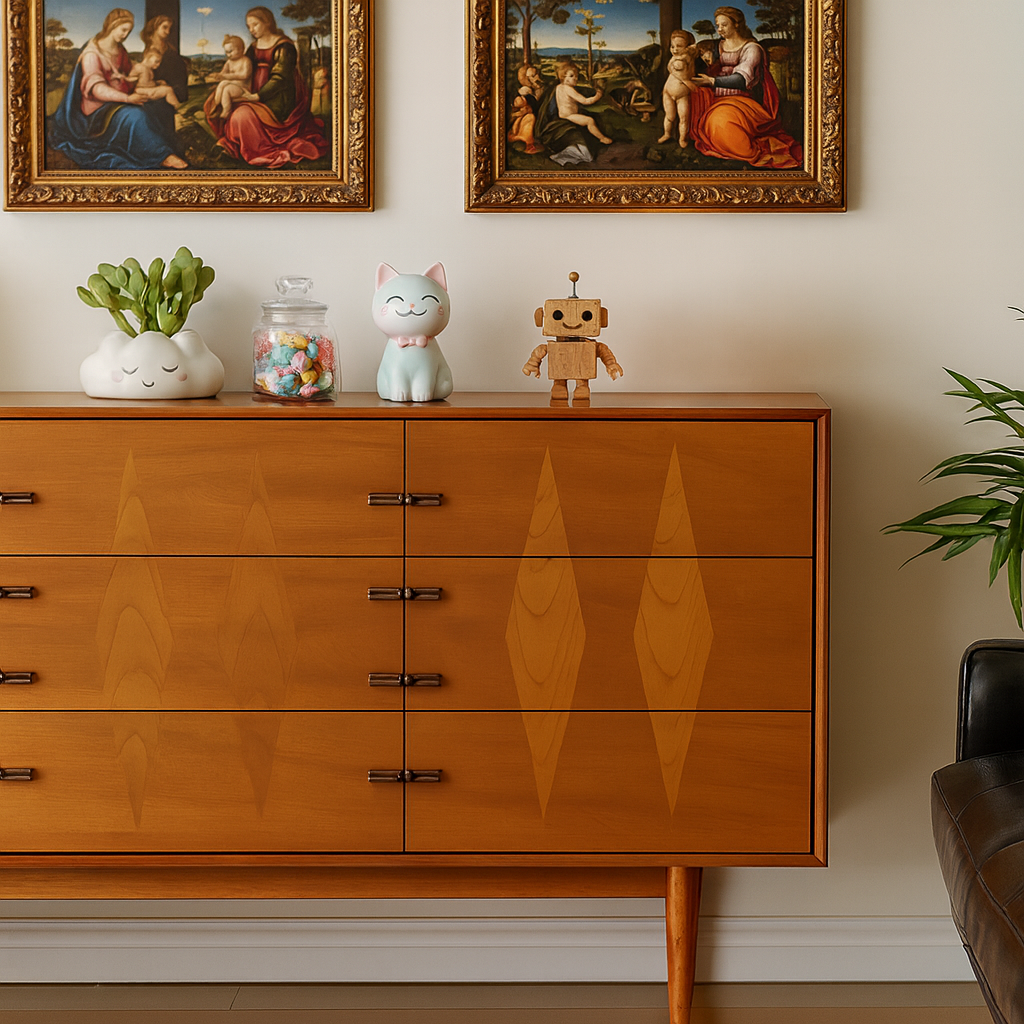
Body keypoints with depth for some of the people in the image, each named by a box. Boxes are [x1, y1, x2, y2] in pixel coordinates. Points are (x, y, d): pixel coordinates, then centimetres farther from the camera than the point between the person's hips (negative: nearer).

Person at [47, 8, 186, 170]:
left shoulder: (120, 51, 14)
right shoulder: (92, 54, -13)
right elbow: (96, 88, -25)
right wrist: (127, 98, -36)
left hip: (122, 101, 8)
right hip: (100, 109, -8)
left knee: (163, 109, -15)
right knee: (135, 116, -36)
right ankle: (163, 156, -29)